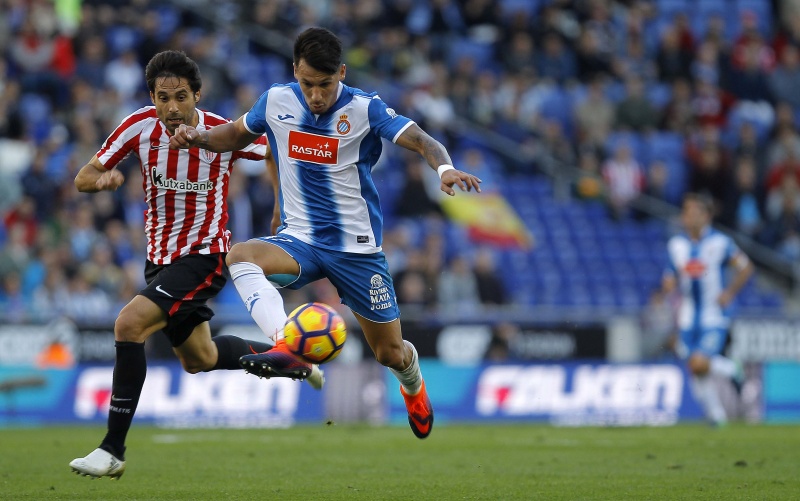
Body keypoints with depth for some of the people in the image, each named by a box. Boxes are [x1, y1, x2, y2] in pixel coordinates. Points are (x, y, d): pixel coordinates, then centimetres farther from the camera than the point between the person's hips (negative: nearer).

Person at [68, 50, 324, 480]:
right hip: (160, 255, 6)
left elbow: (278, 153, 3)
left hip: (203, 255, -6)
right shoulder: (140, 127, -10)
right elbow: (82, 179, -6)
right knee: (197, 360, 22)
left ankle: (113, 450, -22)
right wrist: (102, 179, -28)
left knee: (129, 324, -26)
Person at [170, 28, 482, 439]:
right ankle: (287, 348, -47)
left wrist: (444, 168, -43)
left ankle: (412, 386, 45)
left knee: (390, 354, 6)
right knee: (239, 258, -32)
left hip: (356, 247, -2)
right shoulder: (276, 101, -1)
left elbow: (421, 141, -21)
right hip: (298, 239, 2)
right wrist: (199, 138, -3)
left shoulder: (364, 109, -12)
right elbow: (237, 134, 17)